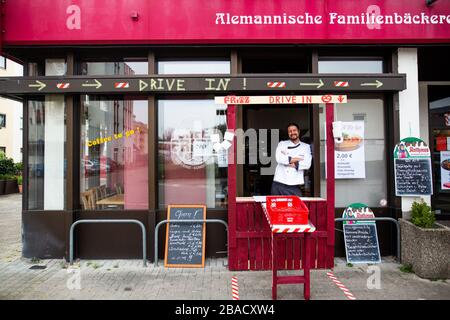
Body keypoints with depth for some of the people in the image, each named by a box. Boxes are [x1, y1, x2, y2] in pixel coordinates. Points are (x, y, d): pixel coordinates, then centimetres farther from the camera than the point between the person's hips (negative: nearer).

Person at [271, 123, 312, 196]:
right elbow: (279, 158, -9)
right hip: (279, 183, 0)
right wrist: (297, 159, -6)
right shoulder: (282, 144, 9)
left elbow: (307, 164, -3)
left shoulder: (306, 147, 10)